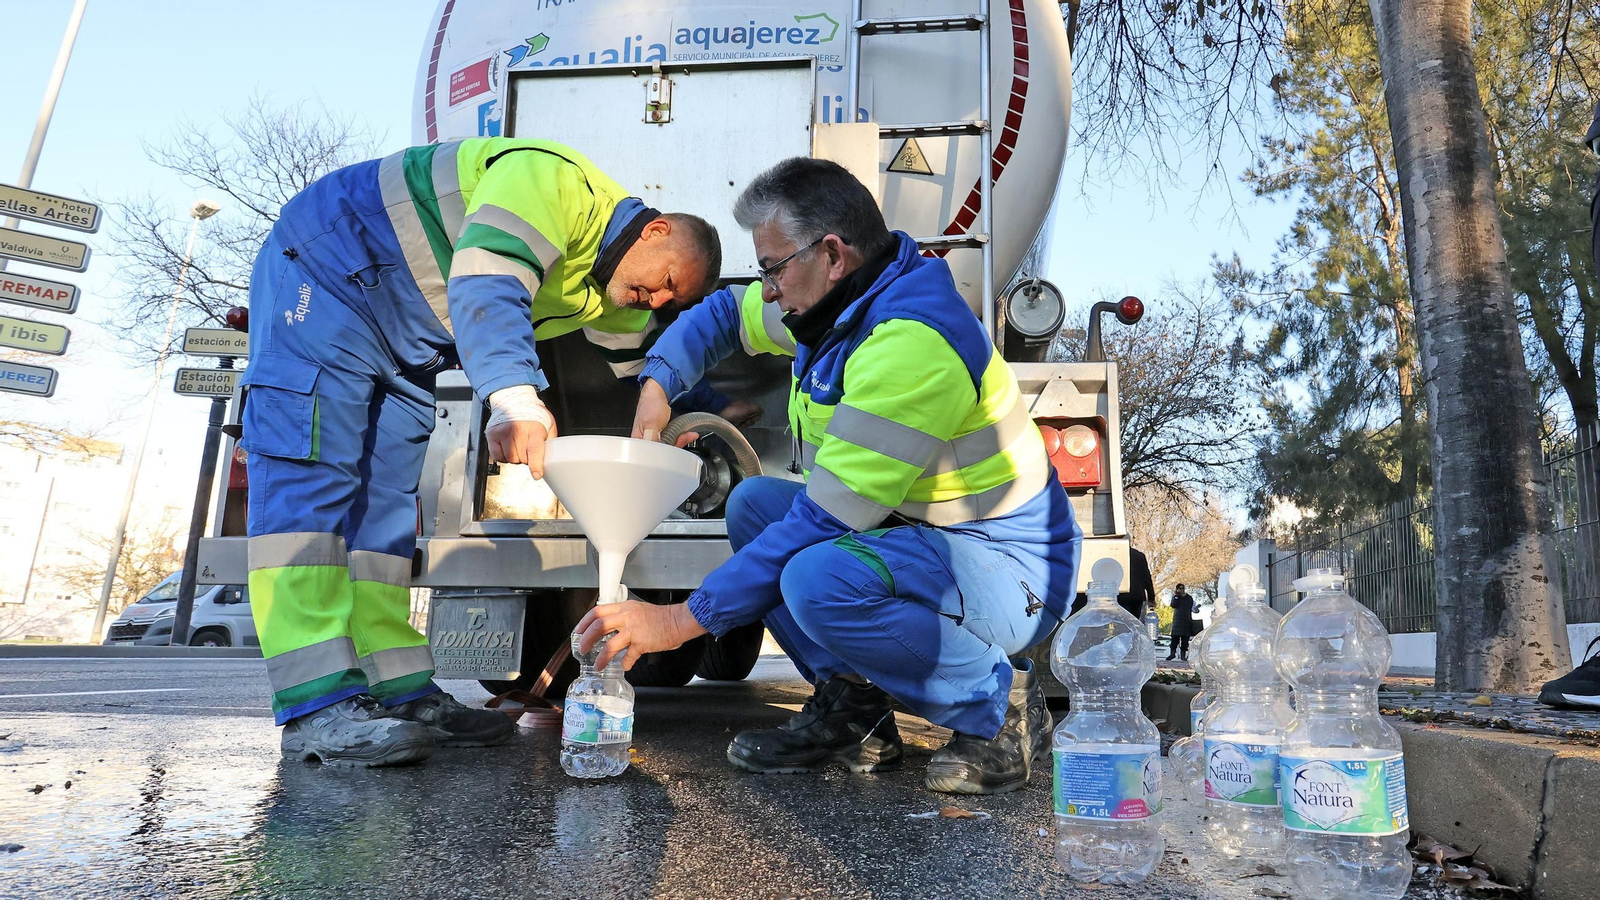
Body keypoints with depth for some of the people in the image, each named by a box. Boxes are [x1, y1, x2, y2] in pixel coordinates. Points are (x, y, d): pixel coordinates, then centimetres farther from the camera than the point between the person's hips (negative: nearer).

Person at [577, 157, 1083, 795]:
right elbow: (724, 314, 21)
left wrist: (681, 621, -23)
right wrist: (656, 386, 3)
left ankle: (1000, 702, -9)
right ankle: (852, 705, 2)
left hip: (1011, 572, -9)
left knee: (820, 577, -34)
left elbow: (824, 520, -29)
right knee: (754, 502, 5)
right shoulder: (845, 301, 3)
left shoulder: (911, 341, -27)